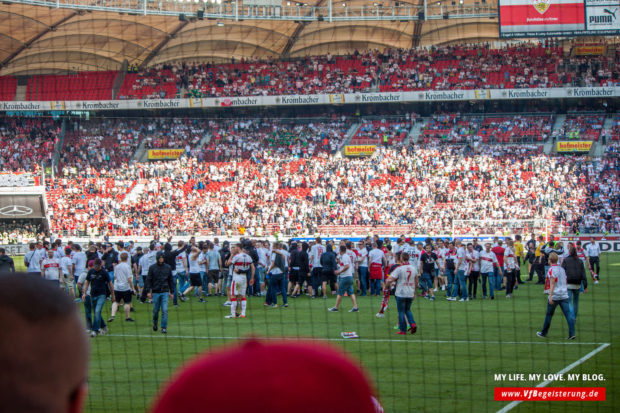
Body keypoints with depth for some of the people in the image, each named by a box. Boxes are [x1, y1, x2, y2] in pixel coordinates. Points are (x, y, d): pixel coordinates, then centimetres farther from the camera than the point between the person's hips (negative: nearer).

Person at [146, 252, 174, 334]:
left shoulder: (168, 267, 7)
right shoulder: (152, 268, 1)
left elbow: (171, 280, 13)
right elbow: (148, 280, 1)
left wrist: (171, 292, 11)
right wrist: (148, 291, -6)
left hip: (165, 292, 1)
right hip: (155, 292, 0)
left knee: (165, 310, -8)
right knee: (155, 310, 7)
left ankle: (164, 327, -4)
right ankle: (155, 323, 32)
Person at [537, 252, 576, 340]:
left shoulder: (551, 270, -9)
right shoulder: (562, 269, 13)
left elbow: (552, 284, -18)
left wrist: (550, 296, -22)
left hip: (554, 296, -5)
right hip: (564, 295, 5)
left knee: (549, 315, 9)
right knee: (568, 314, -3)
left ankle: (543, 333, 21)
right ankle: (572, 333, -12)